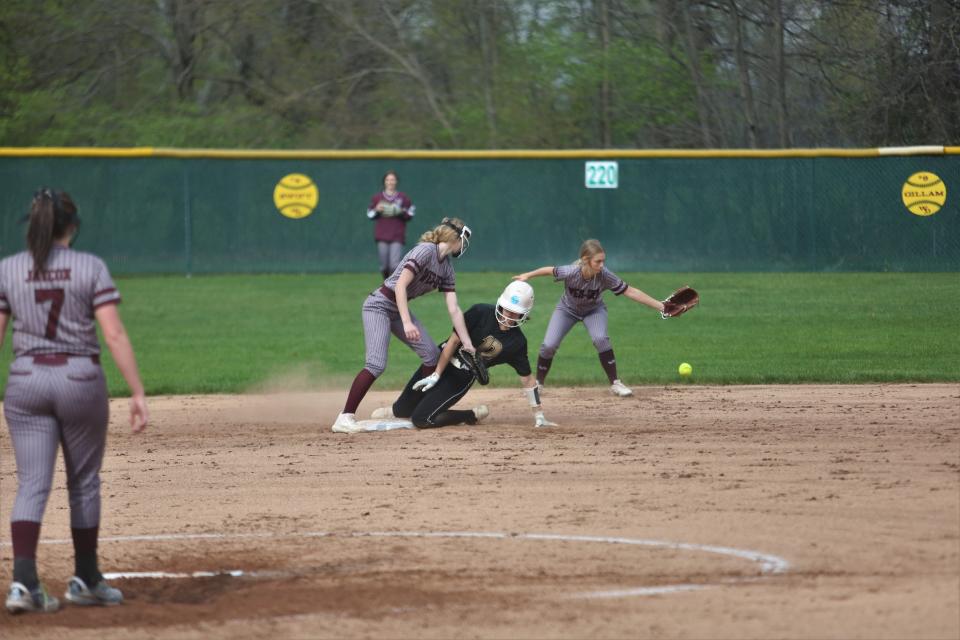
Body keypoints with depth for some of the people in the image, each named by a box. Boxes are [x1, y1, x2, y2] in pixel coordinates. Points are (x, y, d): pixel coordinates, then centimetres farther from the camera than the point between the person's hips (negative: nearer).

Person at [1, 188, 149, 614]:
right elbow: (114, 335, -9)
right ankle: (85, 580, 24)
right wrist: (137, 393, -7)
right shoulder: (91, 267, -4)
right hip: (81, 379, -1)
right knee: (83, 482, 14)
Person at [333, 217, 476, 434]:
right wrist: (407, 323, -34)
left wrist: (468, 345, -3)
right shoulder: (426, 251, -19)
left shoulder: (447, 270, 7)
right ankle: (345, 417, -23)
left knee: (432, 355, 5)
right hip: (379, 305, -9)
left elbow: (454, 310, 4)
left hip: (399, 310, 9)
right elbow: (400, 285, -26)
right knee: (377, 364, -22)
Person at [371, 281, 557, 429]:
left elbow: (527, 378, -5)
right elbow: (454, 341, -12)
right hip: (441, 362, 1)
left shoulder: (517, 343, -13)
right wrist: (436, 375, -13)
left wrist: (539, 416, -6)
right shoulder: (481, 313, -17)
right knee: (402, 410, 6)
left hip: (461, 379, -1)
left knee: (421, 419, -17)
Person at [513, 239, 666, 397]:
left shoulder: (605, 275, -34)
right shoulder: (571, 272, -36)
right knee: (549, 345, -9)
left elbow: (630, 292, -31)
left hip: (594, 310, 0)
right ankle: (538, 383, 17)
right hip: (568, 309, 0)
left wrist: (660, 306, -34)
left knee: (601, 339, -26)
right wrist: (527, 276, -2)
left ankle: (615, 383, -13)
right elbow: (550, 270, -16)